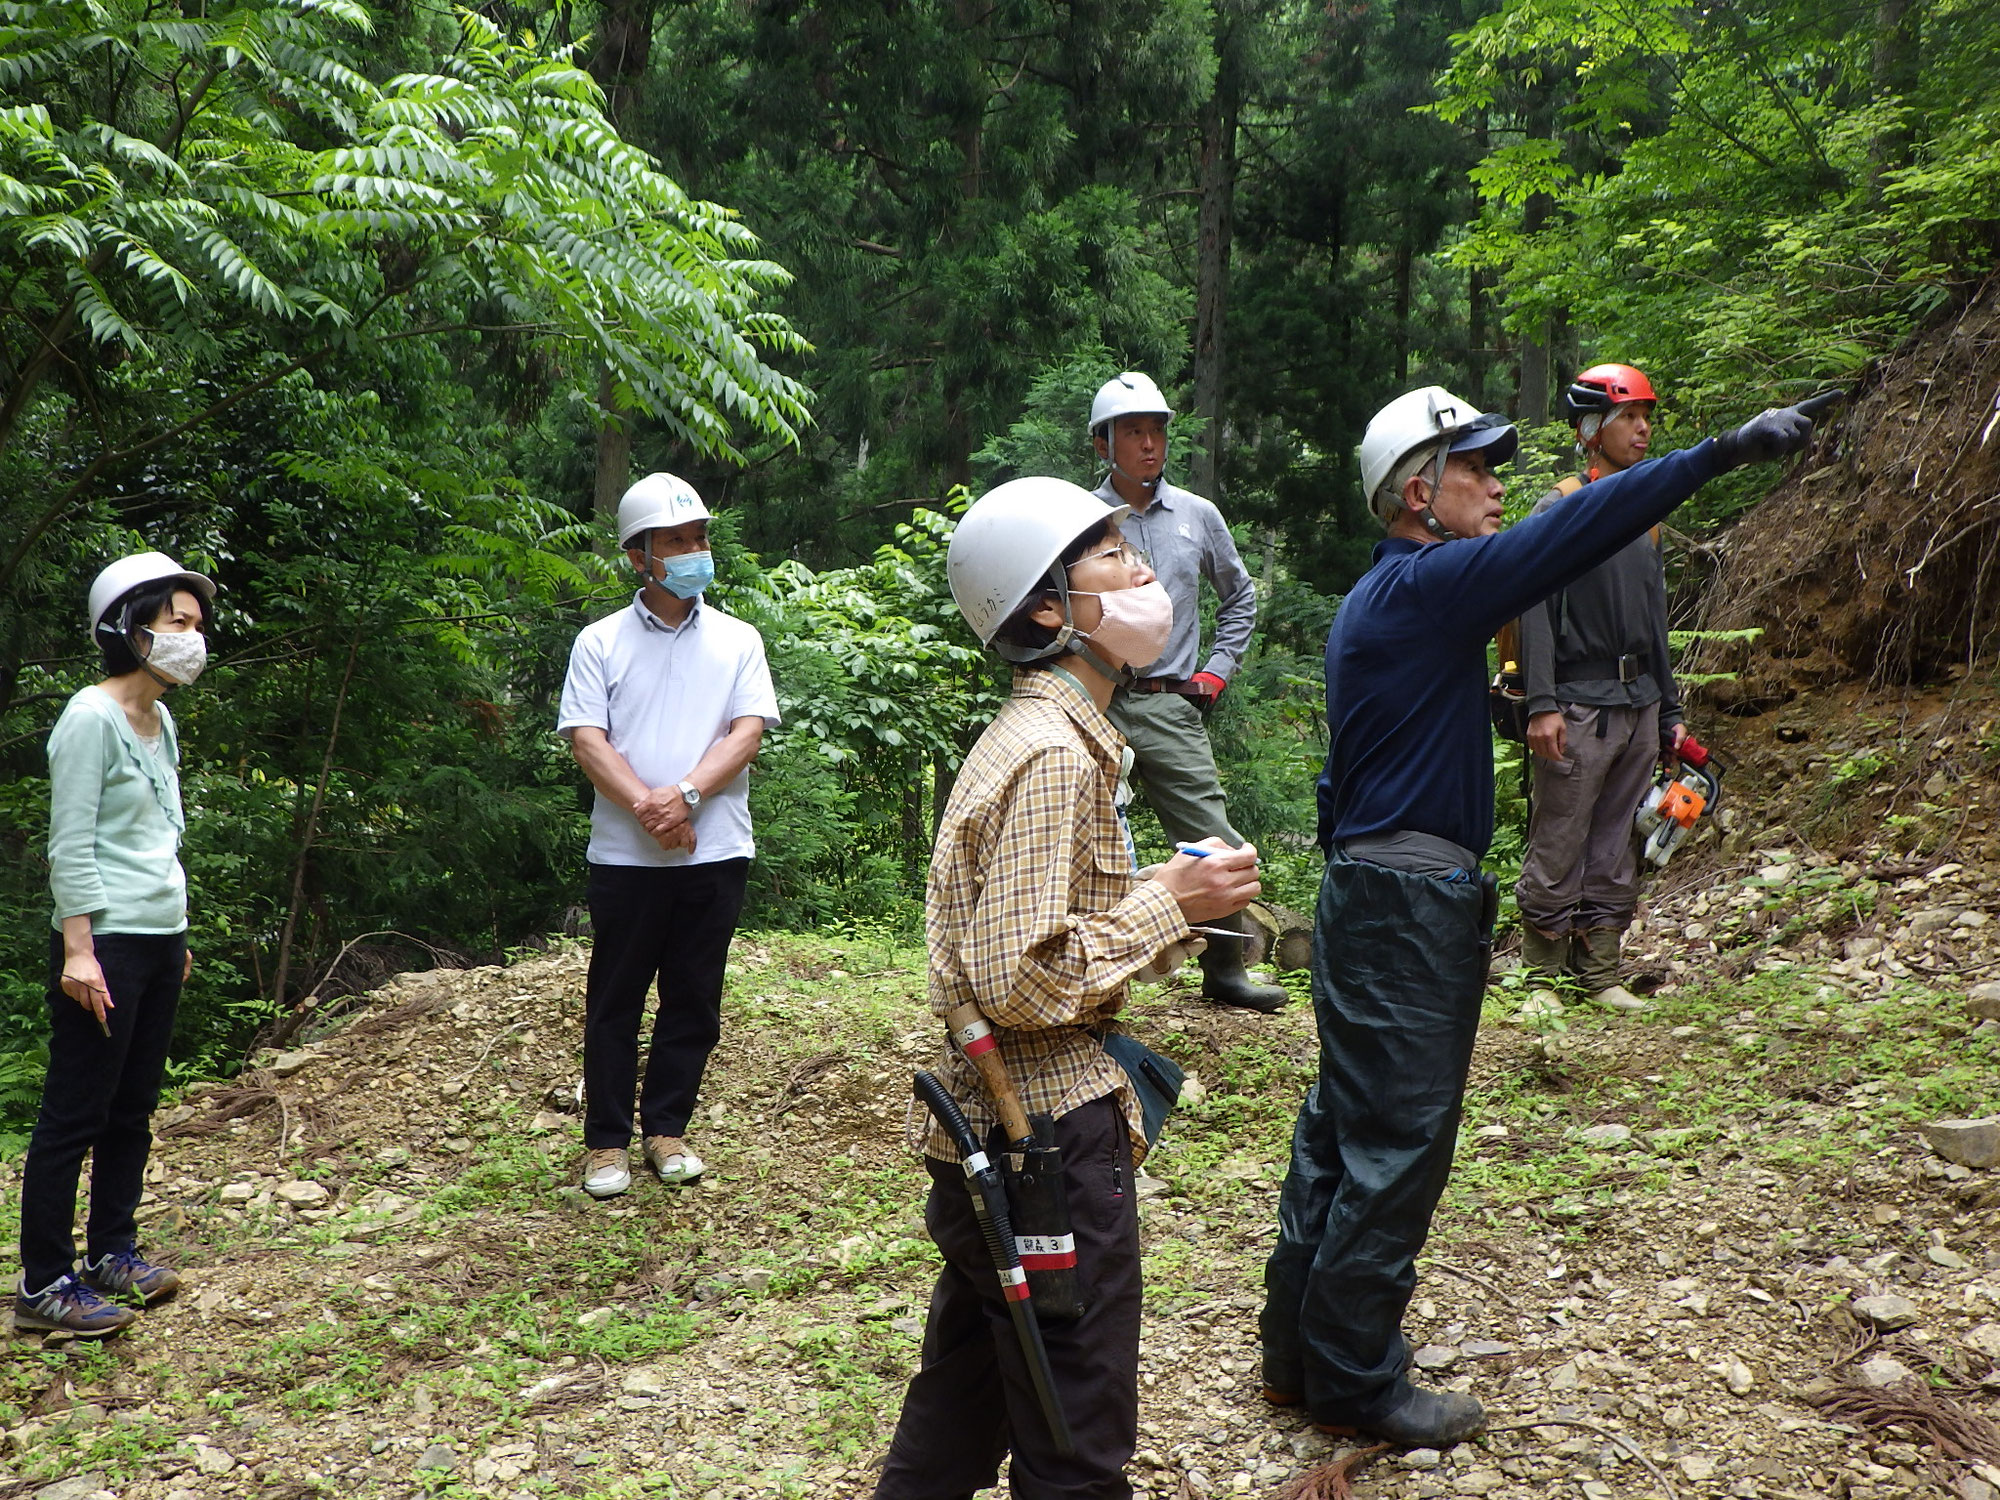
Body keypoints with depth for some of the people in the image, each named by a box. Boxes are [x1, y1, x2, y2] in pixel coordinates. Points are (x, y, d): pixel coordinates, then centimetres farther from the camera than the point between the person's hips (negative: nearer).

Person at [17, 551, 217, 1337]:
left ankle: (112, 1254, 26)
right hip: (106, 945, -8)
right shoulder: (91, 719, -12)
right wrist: (78, 949, -19)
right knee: (75, 1116, -1)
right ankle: (44, 1285, 8)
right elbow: (70, 845, -15)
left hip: (161, 941, 8)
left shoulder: (161, 722, 13)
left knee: (133, 1110, 14)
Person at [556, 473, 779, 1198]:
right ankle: (607, 1140, 17)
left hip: (715, 852, 1)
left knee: (694, 1001, 8)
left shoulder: (737, 640, 7)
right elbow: (585, 738, -5)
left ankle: (667, 1128, 23)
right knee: (615, 1000, 6)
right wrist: (644, 806, -18)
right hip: (625, 856, -1)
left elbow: (748, 731, -3)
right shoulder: (600, 643, 4)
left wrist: (686, 795, -18)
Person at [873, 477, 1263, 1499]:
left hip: (991, 1135, 10)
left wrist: (1160, 894, 8)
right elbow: (1021, 980, -26)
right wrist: (1171, 903, -17)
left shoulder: (1042, 732, 13)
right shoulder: (1054, 753, -20)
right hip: (1051, 1138, -10)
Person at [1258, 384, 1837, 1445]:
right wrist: (1726, 451, -23)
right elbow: (1568, 536, -25)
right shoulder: (1421, 587, -16)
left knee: (1343, 1122, 16)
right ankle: (1355, 1386, 13)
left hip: (1366, 890, 10)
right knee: (1396, 1141, 0)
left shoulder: (1385, 595, 15)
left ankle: (1301, 1349, 27)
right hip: (1407, 906, -10)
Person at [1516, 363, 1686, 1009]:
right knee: (1559, 847, -4)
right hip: (1578, 707, -7)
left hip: (1639, 705, 7)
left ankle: (1599, 972, 19)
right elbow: (1536, 610, -12)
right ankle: (1542, 975, 7)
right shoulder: (1560, 508, -4)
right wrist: (1542, 704, -22)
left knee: (1616, 848, 10)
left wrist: (1670, 711, 20)